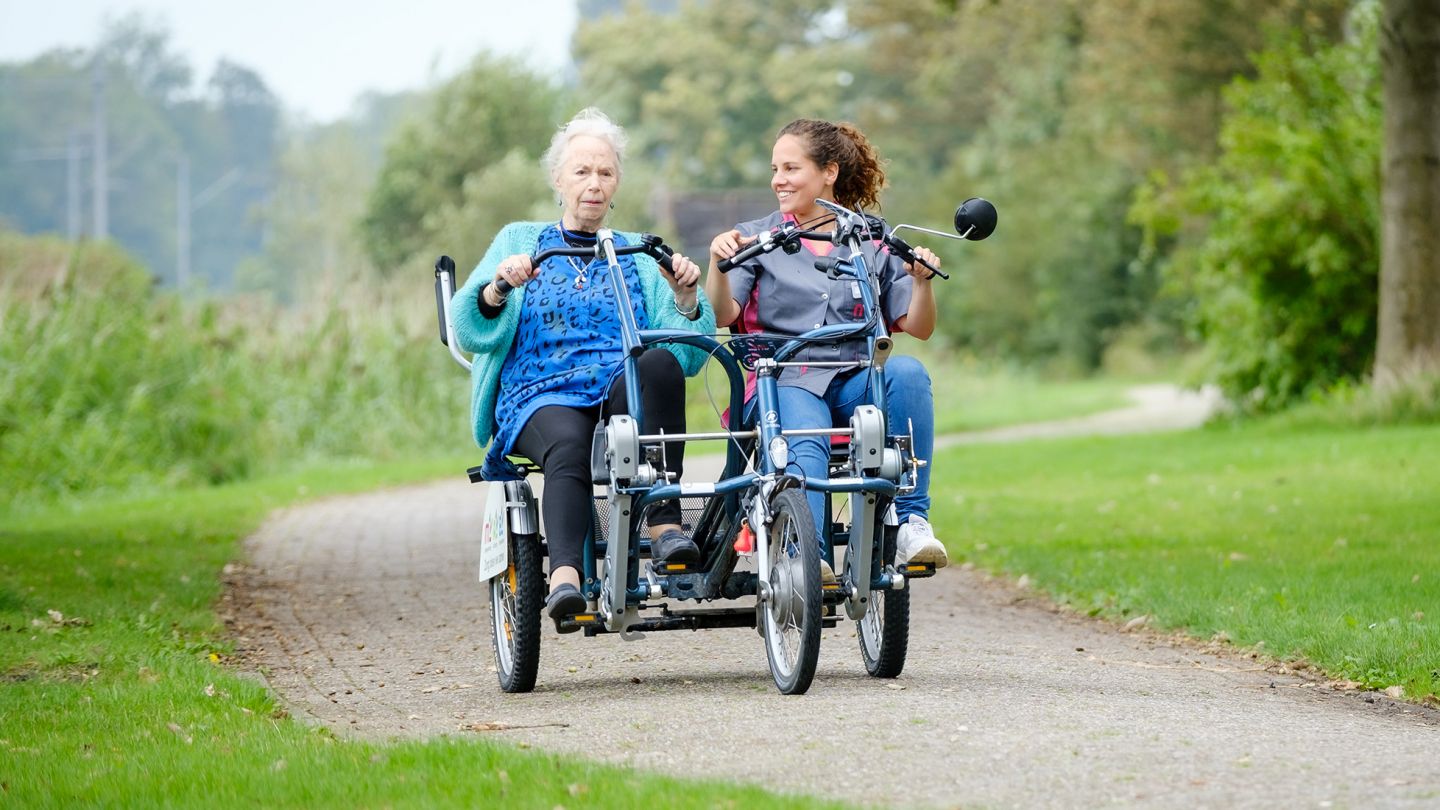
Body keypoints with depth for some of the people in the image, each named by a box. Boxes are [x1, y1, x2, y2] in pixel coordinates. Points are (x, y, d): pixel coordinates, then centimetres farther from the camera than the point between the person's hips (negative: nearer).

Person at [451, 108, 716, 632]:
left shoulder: (639, 256, 25)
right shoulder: (520, 241, 22)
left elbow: (689, 352, 13)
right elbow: (471, 331, 6)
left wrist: (687, 297, -6)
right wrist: (499, 288, -13)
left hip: (624, 392, 1)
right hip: (540, 396, -1)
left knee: (659, 362, -35)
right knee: (569, 444, -38)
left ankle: (664, 523, -40)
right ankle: (565, 575, -57)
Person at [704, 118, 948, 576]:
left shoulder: (875, 242, 15)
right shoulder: (756, 238, 14)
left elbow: (917, 328, 8)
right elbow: (722, 315, -1)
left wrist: (921, 282, -12)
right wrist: (718, 263, -20)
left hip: (858, 380, 2)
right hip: (786, 379, -1)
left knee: (907, 372, -32)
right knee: (805, 444, -36)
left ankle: (911, 520, -31)